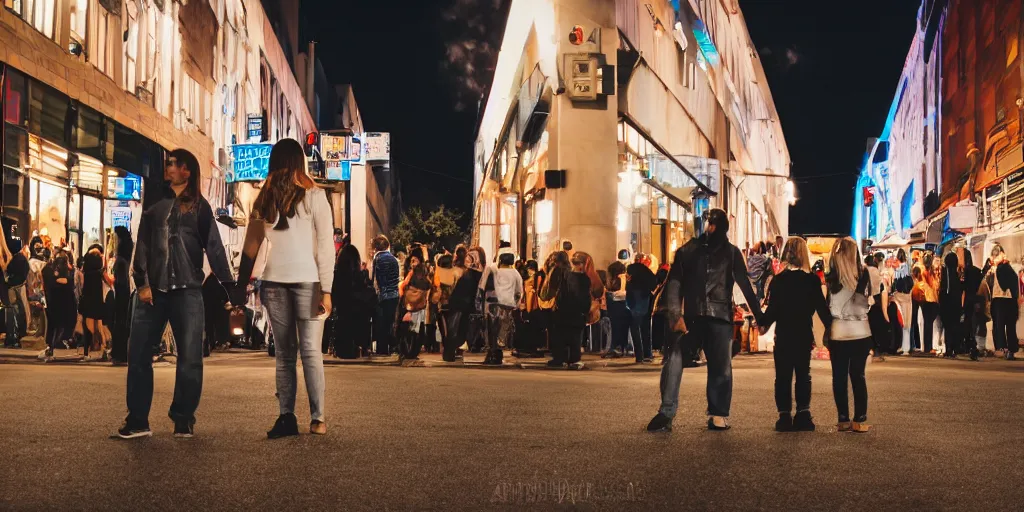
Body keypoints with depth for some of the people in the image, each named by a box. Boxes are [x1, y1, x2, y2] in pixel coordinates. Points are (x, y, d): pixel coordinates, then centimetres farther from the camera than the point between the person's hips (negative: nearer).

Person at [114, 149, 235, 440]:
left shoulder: (199, 206, 8)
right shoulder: (155, 202, 15)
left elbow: (214, 248, 3)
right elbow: (142, 244, 8)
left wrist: (228, 286, -7)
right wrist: (142, 283, -5)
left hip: (187, 291, -2)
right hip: (153, 290, 2)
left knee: (190, 358, -3)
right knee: (138, 355, 0)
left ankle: (183, 420, 9)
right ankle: (137, 421, 7)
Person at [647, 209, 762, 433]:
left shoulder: (731, 252, 10)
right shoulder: (687, 250, 8)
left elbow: (745, 285, 9)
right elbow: (674, 283, 0)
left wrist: (759, 315, 5)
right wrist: (674, 314, -13)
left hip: (720, 318, 1)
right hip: (691, 316, 0)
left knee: (721, 367, 4)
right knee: (673, 359, -11)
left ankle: (718, 414, 16)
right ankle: (666, 413, -7)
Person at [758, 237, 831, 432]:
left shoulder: (778, 280, -8)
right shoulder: (812, 280, -5)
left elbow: (772, 308, -8)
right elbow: (821, 307, -2)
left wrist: (763, 324, 7)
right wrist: (830, 328, 10)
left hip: (783, 335, -1)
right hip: (805, 335, 1)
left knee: (783, 375, 6)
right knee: (803, 374, 12)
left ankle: (785, 416, 3)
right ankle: (803, 414, 9)